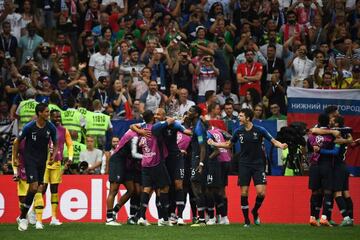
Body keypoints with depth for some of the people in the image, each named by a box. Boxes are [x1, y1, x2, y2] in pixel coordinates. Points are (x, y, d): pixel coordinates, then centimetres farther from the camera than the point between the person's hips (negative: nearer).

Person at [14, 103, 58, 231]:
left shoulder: (51, 127, -2)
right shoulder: (29, 127, -12)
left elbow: (55, 143, 11)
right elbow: (17, 141, 1)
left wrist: (53, 155, -6)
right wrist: (15, 158, 2)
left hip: (42, 161, 4)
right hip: (30, 159, -4)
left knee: (40, 189, 2)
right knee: (34, 187, -15)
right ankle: (23, 217, -4)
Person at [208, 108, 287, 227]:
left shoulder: (259, 130, -8)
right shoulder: (238, 131, 2)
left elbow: (273, 141, -5)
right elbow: (229, 144, 17)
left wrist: (280, 145, -26)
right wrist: (214, 144, 9)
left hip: (258, 165, -2)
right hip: (244, 165, 2)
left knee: (261, 192, -12)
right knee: (244, 193, -2)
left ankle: (255, 211, 17)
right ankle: (246, 220, 9)